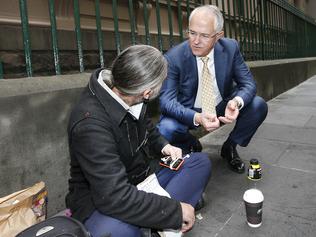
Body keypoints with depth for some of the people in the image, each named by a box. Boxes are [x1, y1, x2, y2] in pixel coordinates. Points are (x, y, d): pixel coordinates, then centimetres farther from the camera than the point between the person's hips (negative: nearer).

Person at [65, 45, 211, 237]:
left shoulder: (130, 98, -8)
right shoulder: (91, 122, -31)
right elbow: (116, 197, -34)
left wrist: (163, 146, -3)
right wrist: (176, 210, -26)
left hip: (142, 177, 8)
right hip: (105, 200, -7)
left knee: (201, 162, 1)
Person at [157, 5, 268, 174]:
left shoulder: (231, 48, -12)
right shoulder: (173, 57, -20)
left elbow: (248, 84, -9)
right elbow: (166, 100, -24)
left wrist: (237, 102, -34)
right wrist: (196, 117, -42)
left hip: (222, 108, 3)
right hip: (189, 112, -2)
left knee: (259, 106, -20)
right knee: (165, 130, -31)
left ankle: (229, 147, 7)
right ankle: (192, 146, 7)